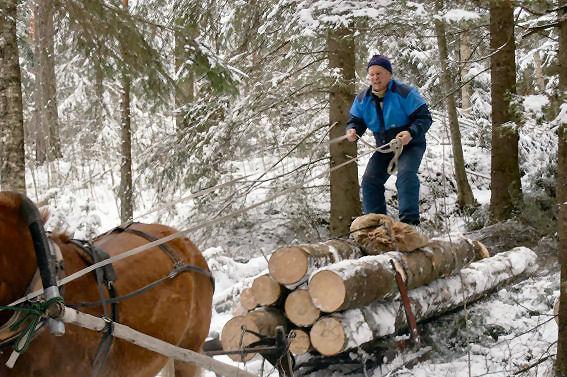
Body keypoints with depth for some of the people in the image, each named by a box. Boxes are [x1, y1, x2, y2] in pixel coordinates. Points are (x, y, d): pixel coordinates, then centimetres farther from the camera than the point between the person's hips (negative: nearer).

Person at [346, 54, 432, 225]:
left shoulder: (405, 93, -16)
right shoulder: (362, 99, -1)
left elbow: (425, 117, -16)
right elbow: (356, 120, 6)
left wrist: (411, 133, -35)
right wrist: (352, 131, -20)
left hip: (410, 145, -6)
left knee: (406, 174, -30)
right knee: (370, 180, -7)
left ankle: (409, 220, -32)